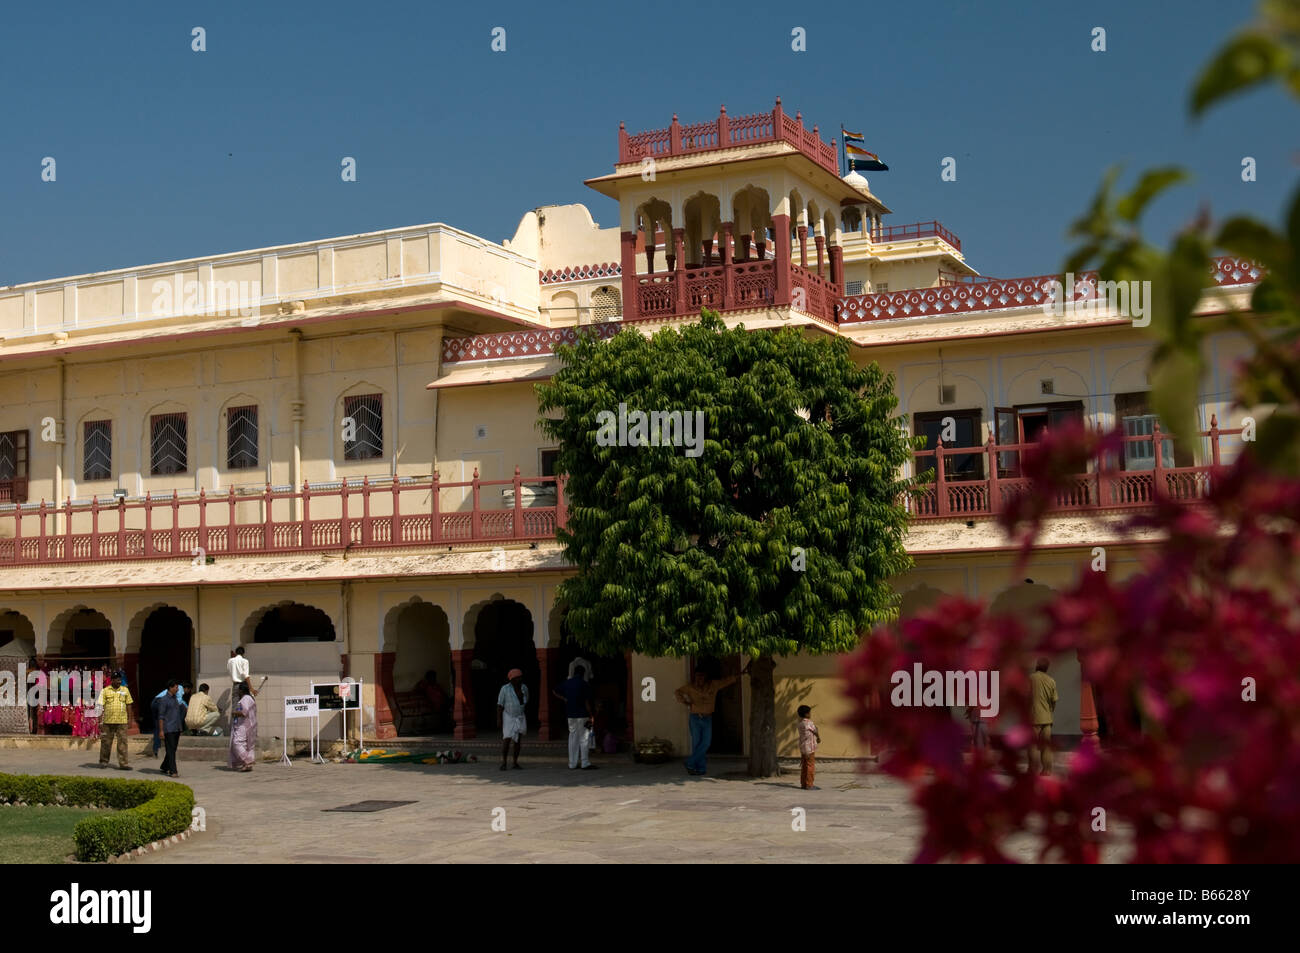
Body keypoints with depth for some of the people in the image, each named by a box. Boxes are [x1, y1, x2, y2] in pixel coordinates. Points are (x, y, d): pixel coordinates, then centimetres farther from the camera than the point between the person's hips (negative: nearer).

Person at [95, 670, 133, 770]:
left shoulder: (125, 690, 9)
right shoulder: (105, 691, 2)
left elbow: (129, 704, 13)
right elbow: (101, 706, 1)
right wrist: (100, 721, -4)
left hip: (122, 721, 1)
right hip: (108, 721, -1)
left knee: (122, 742, -3)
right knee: (106, 742, 7)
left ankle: (123, 763, -2)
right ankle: (103, 761, 21)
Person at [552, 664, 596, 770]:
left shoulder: (566, 682, 8)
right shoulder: (583, 683, -9)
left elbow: (555, 692, 17)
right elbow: (587, 701, -11)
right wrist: (591, 715, -7)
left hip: (570, 714, 5)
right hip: (582, 715, -5)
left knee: (573, 738, 10)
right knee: (584, 739, -2)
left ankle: (572, 764, 10)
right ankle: (585, 763, -5)